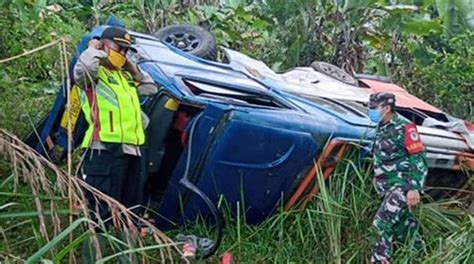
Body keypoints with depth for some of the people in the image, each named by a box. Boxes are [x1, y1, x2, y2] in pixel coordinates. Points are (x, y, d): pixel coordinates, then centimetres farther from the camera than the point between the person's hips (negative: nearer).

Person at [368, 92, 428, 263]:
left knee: (382, 222, -19)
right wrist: (377, 176, 23)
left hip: (402, 186, -8)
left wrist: (414, 188, -23)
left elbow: (419, 159, -16)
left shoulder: (404, 128, -13)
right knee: (403, 225, 15)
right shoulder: (382, 129, 12)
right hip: (388, 187, 8)